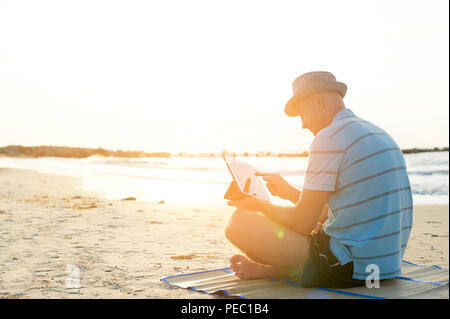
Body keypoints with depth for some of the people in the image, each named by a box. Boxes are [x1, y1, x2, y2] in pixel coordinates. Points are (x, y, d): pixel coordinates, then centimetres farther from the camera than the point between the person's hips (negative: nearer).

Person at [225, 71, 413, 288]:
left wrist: (259, 205, 5)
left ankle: (271, 270, 15)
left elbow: (304, 223, -12)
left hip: (350, 269, -10)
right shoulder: (379, 134, 15)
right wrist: (289, 192, 28)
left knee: (239, 222, -9)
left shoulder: (329, 138, -14)